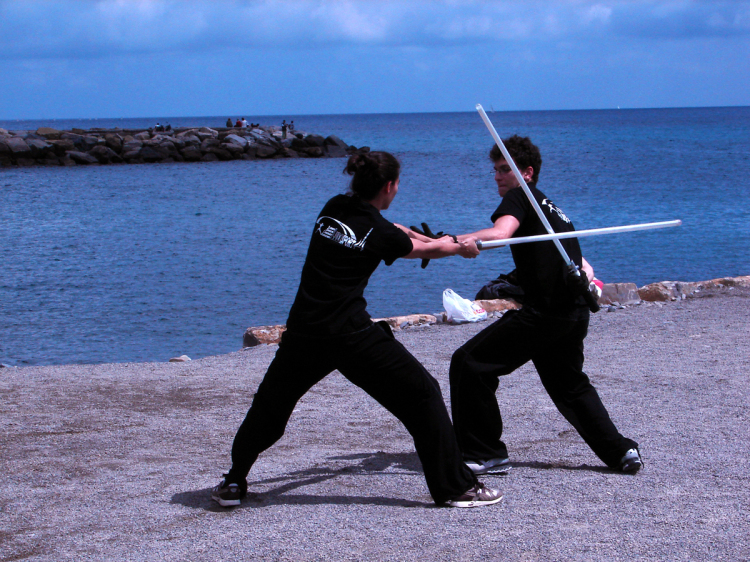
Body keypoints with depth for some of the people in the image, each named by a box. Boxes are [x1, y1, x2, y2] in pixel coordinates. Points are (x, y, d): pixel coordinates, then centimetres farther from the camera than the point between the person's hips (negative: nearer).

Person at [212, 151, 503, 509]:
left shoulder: (334, 208, 10)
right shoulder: (380, 234, -6)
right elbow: (423, 249, 15)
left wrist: (440, 241, 38)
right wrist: (462, 248, 36)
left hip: (303, 333, 5)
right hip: (351, 335, -5)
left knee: (270, 404, 24)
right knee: (422, 395, 5)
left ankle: (233, 483, 27)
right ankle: (456, 487, 5)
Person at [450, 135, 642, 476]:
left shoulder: (519, 197, -2)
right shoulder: (551, 209, 26)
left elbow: (500, 232, -24)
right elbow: (584, 268, 29)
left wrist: (450, 241, -31)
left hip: (545, 313, -10)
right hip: (576, 313, 10)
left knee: (469, 363, -5)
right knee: (569, 384, 29)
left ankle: (484, 455, -1)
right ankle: (620, 451, 28)